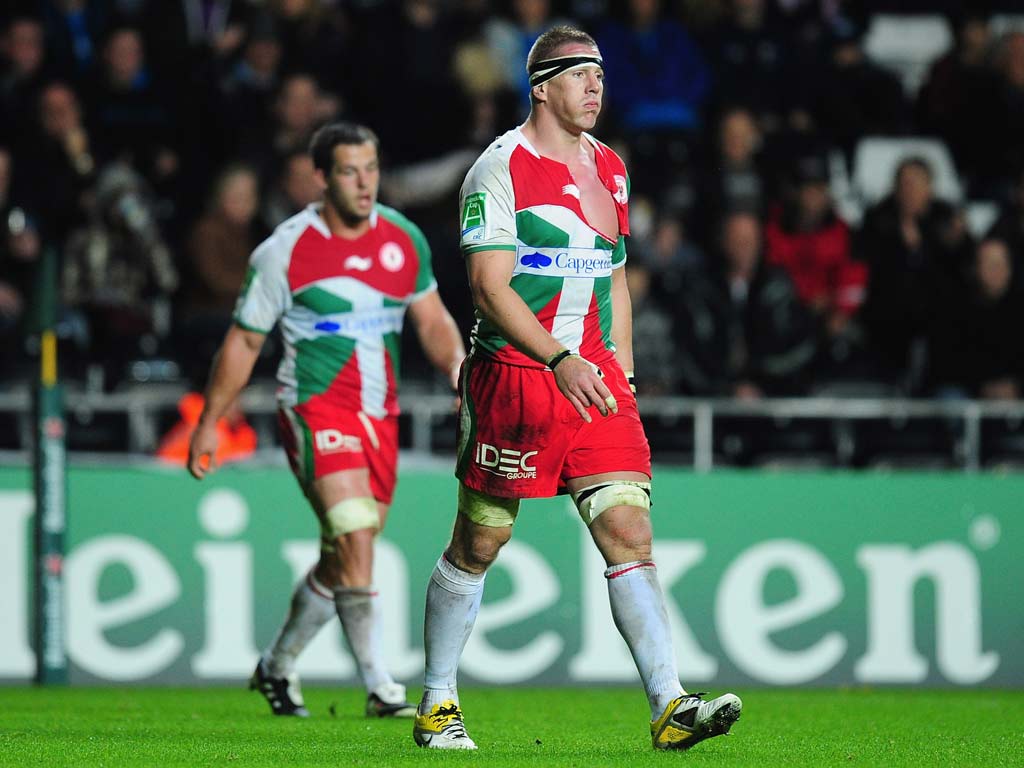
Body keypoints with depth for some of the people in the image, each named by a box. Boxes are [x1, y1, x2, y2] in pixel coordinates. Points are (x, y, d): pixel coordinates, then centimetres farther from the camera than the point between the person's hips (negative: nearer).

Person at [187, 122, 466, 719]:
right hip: (316, 410, -5)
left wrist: (456, 364, -9)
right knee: (356, 538, -21)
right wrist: (209, 423, 5)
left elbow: (432, 318, 13)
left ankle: (278, 665, 33)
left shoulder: (403, 238, 5)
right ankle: (380, 688, -20)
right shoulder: (285, 251, -8)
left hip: (380, 416, 6)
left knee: (341, 559, 12)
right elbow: (245, 341, 2)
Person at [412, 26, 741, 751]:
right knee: (478, 546, 4)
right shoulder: (501, 168, -9)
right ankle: (437, 705, 19)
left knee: (630, 533, -7)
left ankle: (670, 706, -14)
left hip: (593, 375, 5)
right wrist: (559, 360, -26)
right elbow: (490, 286, -16)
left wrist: (621, 376, 15)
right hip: (512, 377, -5)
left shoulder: (609, 168, 13)